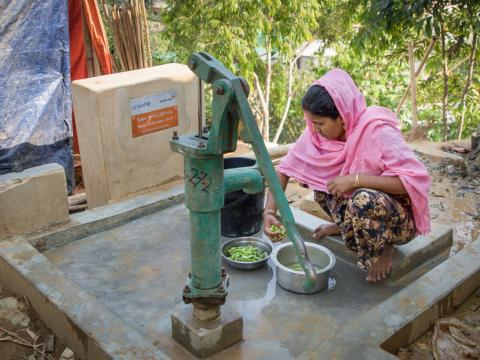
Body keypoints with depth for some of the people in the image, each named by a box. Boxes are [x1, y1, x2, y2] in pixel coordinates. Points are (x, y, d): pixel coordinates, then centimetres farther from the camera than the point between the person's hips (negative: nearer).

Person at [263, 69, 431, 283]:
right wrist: (270, 211, -19)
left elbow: (416, 180, -31)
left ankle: (383, 249, -4)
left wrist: (356, 179, -35)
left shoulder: (378, 131, -29)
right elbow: (287, 167, -8)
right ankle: (346, 225, 16)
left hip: (400, 218, -6)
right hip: (356, 201, 6)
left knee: (363, 200, -37)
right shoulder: (319, 131, -12)